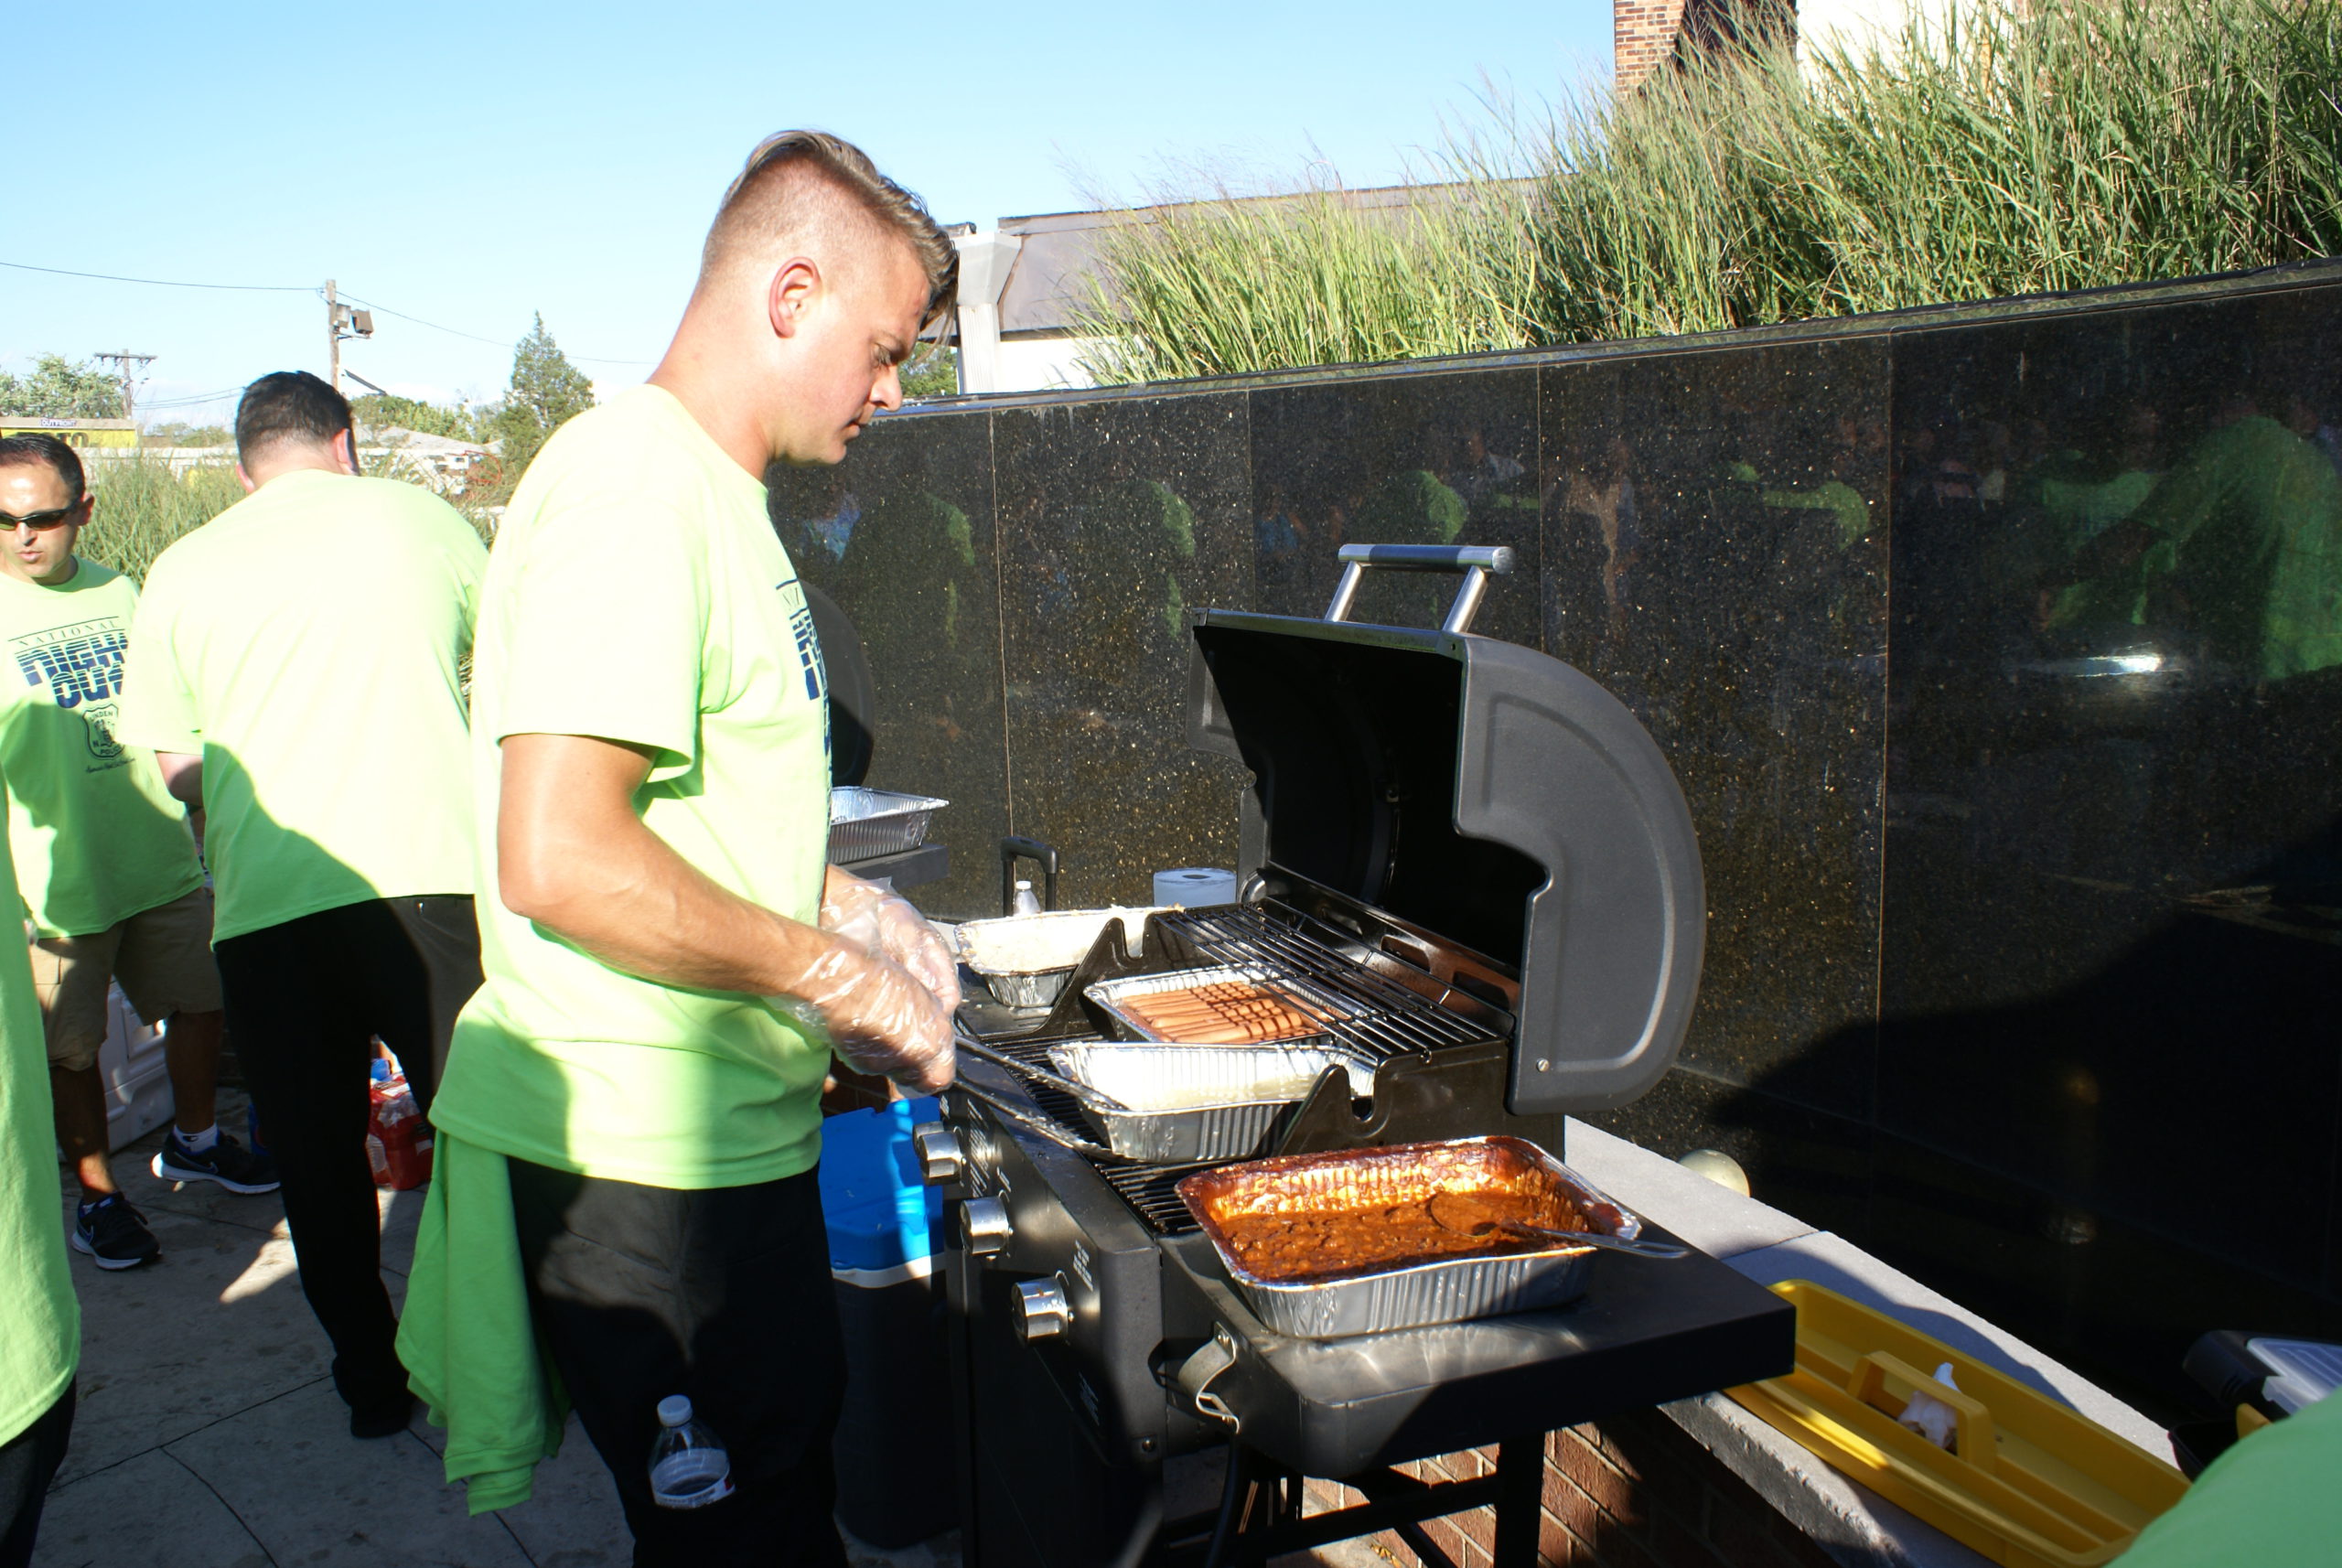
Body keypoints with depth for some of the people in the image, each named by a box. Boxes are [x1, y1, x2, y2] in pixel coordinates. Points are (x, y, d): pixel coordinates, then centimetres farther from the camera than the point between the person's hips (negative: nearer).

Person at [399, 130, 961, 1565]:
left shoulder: (711, 494, 13)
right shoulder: (633, 492, -20)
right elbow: (563, 859, -28)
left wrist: (842, 902, 11)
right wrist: (835, 973, -18)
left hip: (719, 1127, 10)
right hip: (643, 1161, -10)